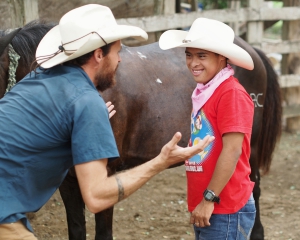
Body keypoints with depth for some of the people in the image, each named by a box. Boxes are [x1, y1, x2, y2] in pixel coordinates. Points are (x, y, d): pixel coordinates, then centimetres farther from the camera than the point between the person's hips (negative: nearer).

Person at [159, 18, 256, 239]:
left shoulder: (232, 94, -16)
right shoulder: (204, 92, 11)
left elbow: (232, 151, -20)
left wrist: (209, 199, -19)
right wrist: (201, 201, 14)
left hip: (225, 211, -9)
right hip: (204, 207, 9)